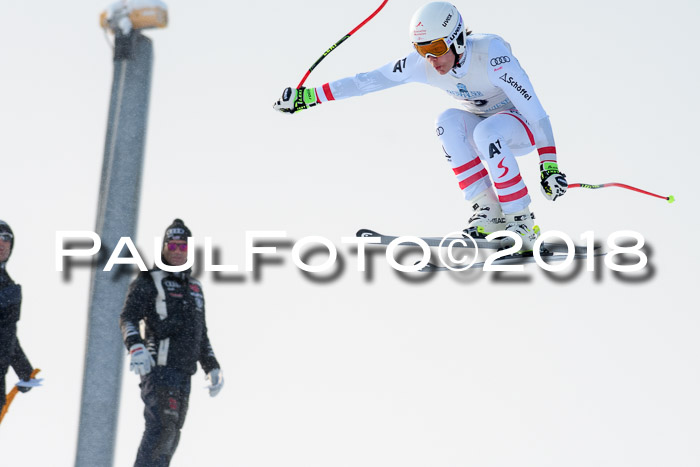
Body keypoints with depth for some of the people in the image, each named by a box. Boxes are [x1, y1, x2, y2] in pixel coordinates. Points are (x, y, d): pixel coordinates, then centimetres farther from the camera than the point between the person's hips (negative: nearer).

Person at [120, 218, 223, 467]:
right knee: (162, 428, -21)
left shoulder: (194, 287, 23)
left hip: (184, 373, 8)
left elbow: (201, 333, 29)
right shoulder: (149, 281, 1)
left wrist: (212, 367, 21)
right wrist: (136, 347, -28)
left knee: (170, 436, 7)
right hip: (159, 368, -7)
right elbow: (128, 318, -10)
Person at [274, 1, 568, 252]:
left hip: (524, 126, -5)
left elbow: (533, 108, -31)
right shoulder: (422, 64, -15)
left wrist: (549, 166, -37)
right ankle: (488, 212, -23)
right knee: (448, 120, -26)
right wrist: (309, 96, -13)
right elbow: (369, 80, -11)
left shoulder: (491, 54, -30)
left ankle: (522, 225, -25)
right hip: (484, 126, 5)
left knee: (486, 132, -36)